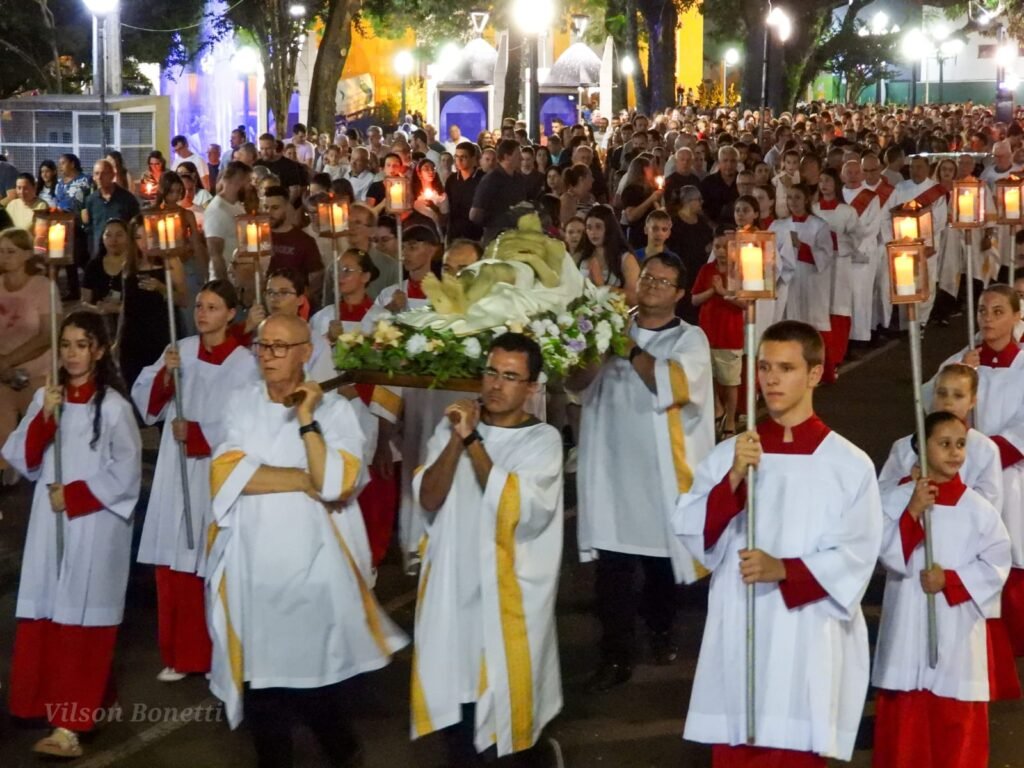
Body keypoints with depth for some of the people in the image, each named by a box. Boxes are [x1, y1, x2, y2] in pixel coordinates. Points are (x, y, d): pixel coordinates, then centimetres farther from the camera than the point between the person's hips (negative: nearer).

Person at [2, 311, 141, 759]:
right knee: (44, 616, 4)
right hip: (49, 522, 5)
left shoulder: (113, 405, -5)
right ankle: (45, 702, 17)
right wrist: (44, 417, -9)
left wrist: (74, 495, -9)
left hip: (95, 523, -5)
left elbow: (125, 472, -5)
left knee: (81, 618, -8)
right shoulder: (45, 397, 10)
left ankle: (71, 722, -12)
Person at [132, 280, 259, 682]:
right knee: (175, 565, 6)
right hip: (176, 473, 4)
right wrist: (165, 374, -15)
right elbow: (145, 402, 2)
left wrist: (196, 432, -16)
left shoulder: (245, 364, -7)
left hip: (220, 476, -3)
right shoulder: (180, 351, 4)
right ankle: (181, 654, 18)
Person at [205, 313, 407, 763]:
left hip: (313, 566, -2)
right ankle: (271, 757, 25)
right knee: (260, 673, 8)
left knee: (318, 678, 4)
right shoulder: (242, 403, 4)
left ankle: (343, 754, 28)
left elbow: (334, 485, -16)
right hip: (254, 566, 2)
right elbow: (226, 473, -10)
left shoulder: (333, 409, -4)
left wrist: (306, 419, -17)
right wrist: (305, 480, -13)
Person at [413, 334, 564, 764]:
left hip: (510, 591, -3)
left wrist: (473, 442, -21)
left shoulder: (543, 440, -7)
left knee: (511, 689, 9)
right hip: (454, 584, 3)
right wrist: (457, 439, -19)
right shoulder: (452, 426, 2)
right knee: (455, 688, 8)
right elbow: (428, 501, -8)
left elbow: (514, 510, -21)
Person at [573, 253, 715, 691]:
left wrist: (631, 350, -24)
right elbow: (575, 383, -2)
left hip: (662, 470, -1)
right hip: (612, 466, 1)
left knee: (661, 558, 14)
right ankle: (617, 656, 4)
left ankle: (661, 631, 37)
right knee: (612, 567, -3)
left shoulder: (689, 339, -2)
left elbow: (677, 385, -21)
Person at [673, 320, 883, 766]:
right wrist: (734, 478, -16)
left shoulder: (849, 464, -1)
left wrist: (784, 570, -19)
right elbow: (689, 532, -2)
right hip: (736, 634, 3)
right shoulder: (729, 454, 7)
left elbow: (856, 557, -5)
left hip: (808, 639, -2)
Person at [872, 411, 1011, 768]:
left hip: (956, 629, 0)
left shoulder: (978, 508, -1)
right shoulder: (896, 499, -2)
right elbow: (889, 555, -8)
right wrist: (913, 512, -20)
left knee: (956, 724, 5)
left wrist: (950, 580, -12)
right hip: (906, 626, 0)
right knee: (904, 721, 6)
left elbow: (996, 565, -1)